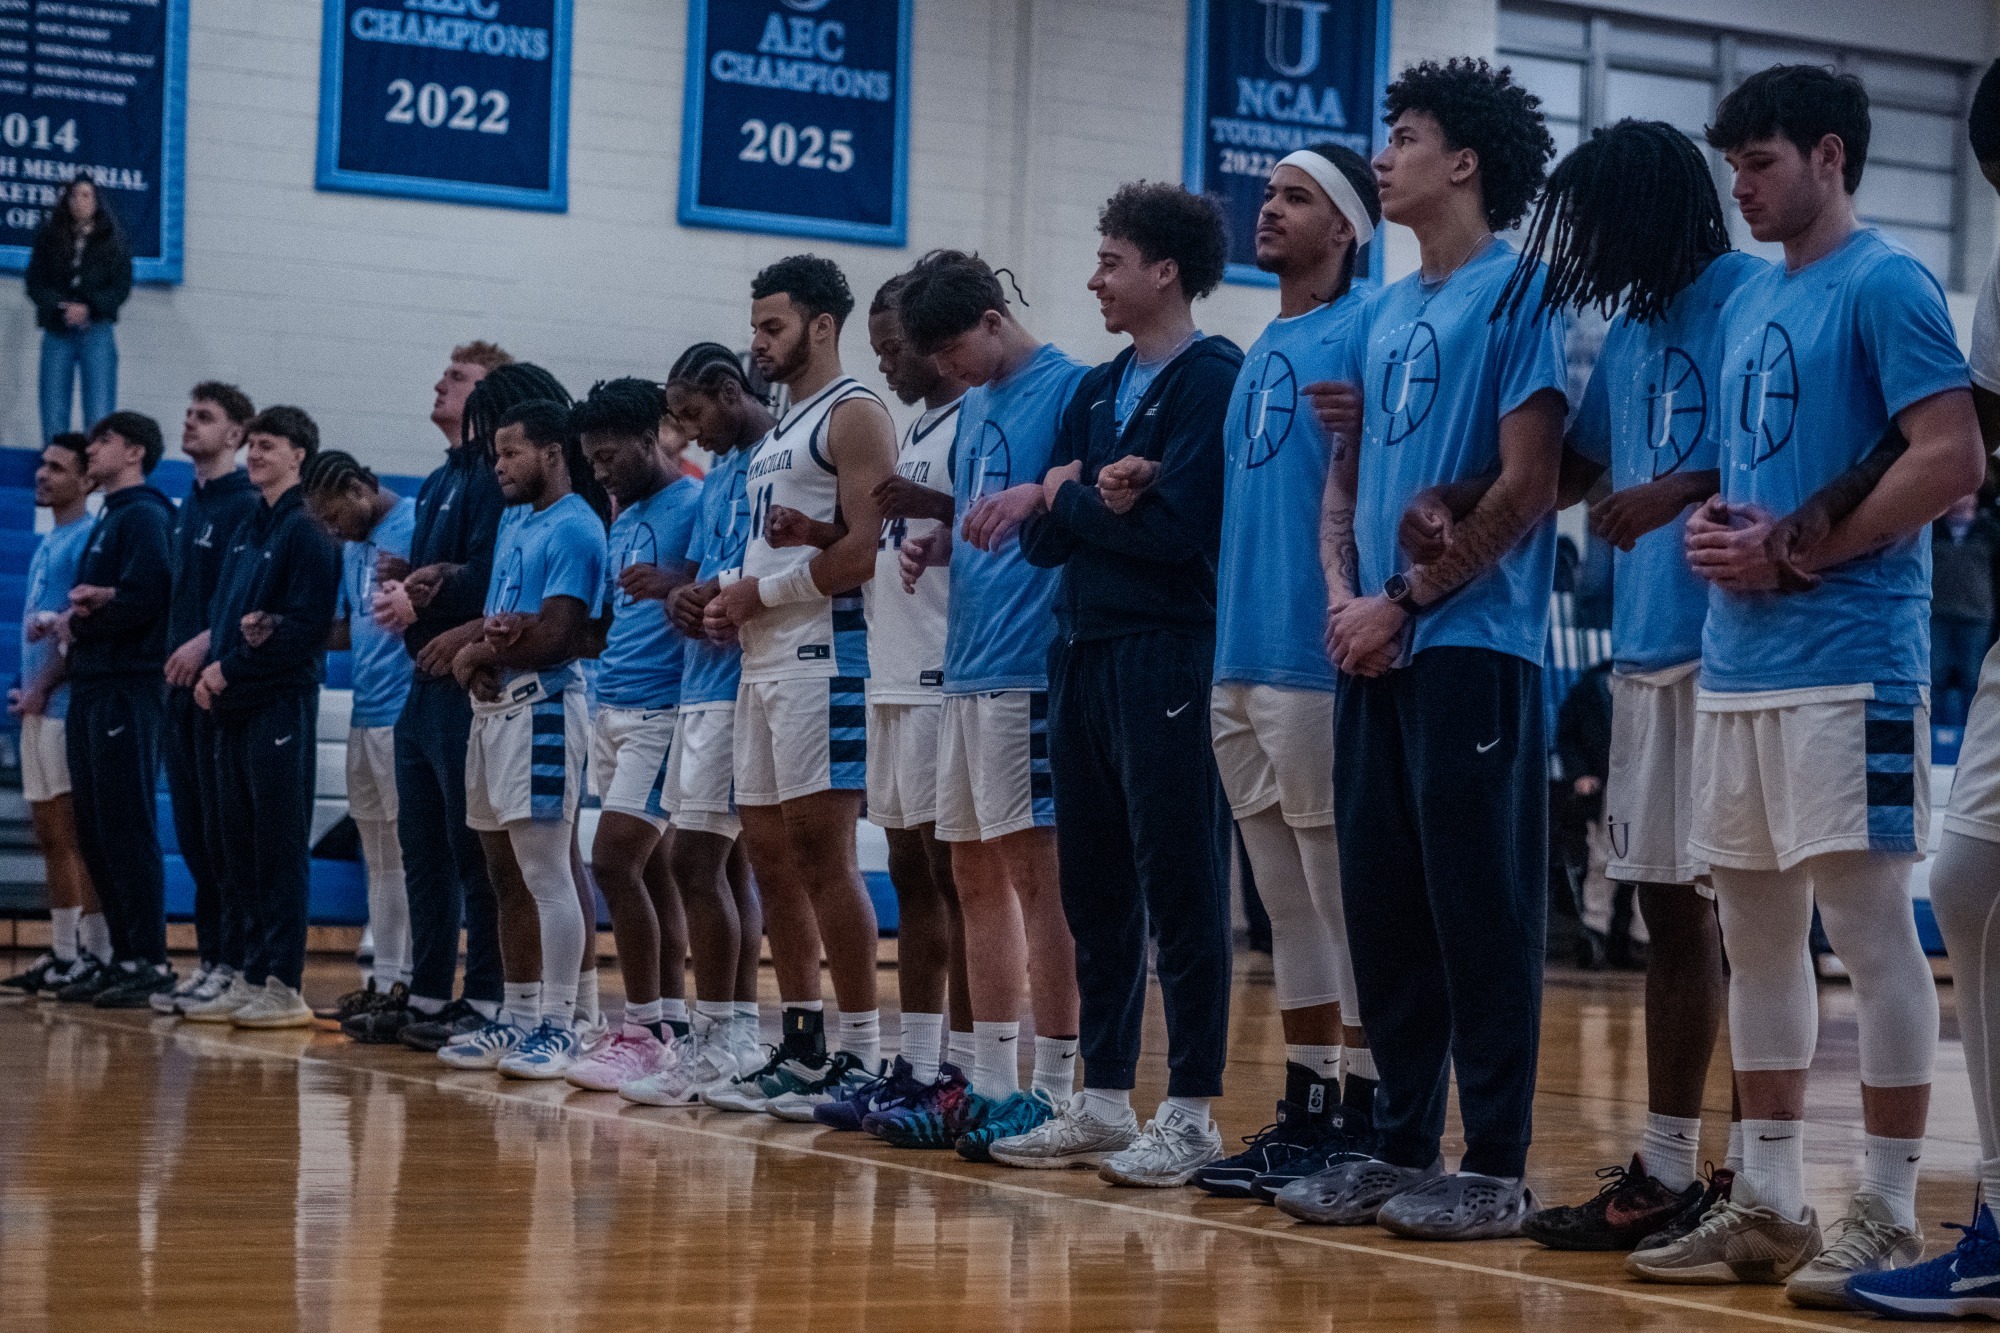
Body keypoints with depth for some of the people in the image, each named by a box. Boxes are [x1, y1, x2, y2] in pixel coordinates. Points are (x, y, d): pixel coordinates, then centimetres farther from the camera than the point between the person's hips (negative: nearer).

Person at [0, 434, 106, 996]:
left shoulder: (88, 539, -9)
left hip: (67, 703, -9)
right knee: (50, 833, 9)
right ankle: (62, 953, 13)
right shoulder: (49, 543, 19)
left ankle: (94, 953, -6)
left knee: (78, 829, -8)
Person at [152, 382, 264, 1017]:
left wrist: (206, 643, -24)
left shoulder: (246, 505, -8)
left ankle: (233, 962, -4)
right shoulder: (187, 506, 18)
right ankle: (209, 954, 14)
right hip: (184, 686, 8)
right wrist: (172, 660, 15)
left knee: (225, 828, -7)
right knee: (192, 830, 9)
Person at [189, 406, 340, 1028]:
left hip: (282, 704, -9)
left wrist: (230, 668, -12)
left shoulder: (307, 529, -8)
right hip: (234, 707, 9)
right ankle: (250, 979, 14)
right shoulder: (246, 532, 19)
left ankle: (285, 986, -5)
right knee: (240, 847, 9)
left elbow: (304, 625, -16)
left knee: (281, 846, -7)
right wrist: (214, 668, 1)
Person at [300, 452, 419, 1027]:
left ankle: (408, 983, -3)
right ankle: (384, 979, 17)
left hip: (405, 714, -9)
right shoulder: (353, 546, 18)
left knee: (409, 852, -6)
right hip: (365, 715, 9)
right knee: (379, 857, 12)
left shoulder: (415, 525, -10)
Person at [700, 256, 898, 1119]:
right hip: (764, 660, 10)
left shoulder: (855, 416, -8)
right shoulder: (779, 432, 22)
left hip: (823, 654, -10)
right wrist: (734, 601, 9)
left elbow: (866, 551, -18)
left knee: (823, 853, -11)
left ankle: (861, 1054, -9)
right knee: (771, 856, 9)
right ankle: (801, 1048, 15)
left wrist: (762, 592, -12)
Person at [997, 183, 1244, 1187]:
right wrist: (1080, 494, -7)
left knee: (1181, 892, -4)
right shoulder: (1097, 391, 17)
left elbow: (1175, 527, -18)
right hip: (1083, 653, 8)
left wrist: (1065, 498, -6)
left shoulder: (1213, 379, -8)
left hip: (1167, 660, -8)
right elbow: (1042, 540, 13)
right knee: (1095, 892, 11)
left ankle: (1191, 1113, 2)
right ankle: (1104, 1102, 19)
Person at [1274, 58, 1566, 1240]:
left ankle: (1496, 1165, 2)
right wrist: (1345, 598, 1)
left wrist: (1402, 601, -11)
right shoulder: (1385, 316, 17)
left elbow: (1526, 489, -12)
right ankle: (1402, 1146, 18)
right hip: (1375, 653, 8)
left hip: (1472, 645, -8)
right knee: (1383, 904, 10)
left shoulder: (1517, 297, -6)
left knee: (1481, 907, -4)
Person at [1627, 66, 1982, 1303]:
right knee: (1757, 934, 11)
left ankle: (1890, 1213, 0)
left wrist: (1798, 551, -15)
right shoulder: (1747, 303, 18)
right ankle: (1768, 1203, 18)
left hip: (1848, 664, -9)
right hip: (1739, 664, 9)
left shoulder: (1885, 285, -7)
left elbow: (1953, 459, -15)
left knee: (1870, 928, -5)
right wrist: (1714, 526, 4)